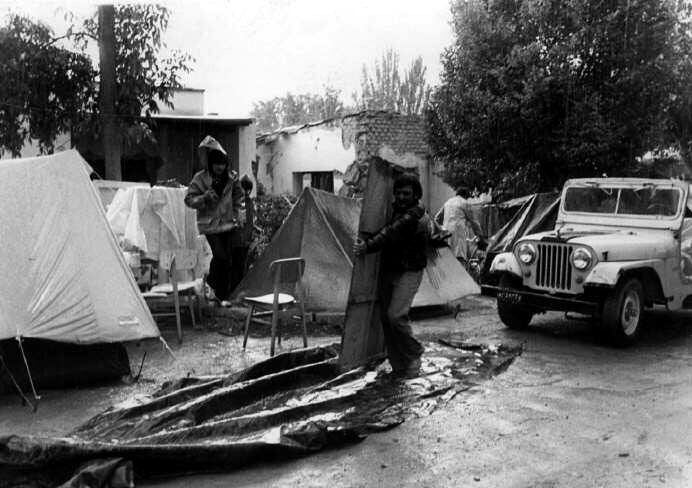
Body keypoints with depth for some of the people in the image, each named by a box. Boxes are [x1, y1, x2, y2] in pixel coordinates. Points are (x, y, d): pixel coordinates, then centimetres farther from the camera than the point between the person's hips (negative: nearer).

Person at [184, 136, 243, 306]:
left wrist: (235, 212, 13)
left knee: (228, 259, 5)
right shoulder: (200, 178, -9)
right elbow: (189, 199, -7)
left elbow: (238, 194, 20)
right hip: (210, 224, -4)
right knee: (221, 257, -14)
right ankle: (222, 295, 2)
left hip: (227, 223, 4)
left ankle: (223, 293, 21)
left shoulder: (231, 178, 2)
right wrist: (205, 198, -23)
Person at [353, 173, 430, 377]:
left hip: (409, 272, -8)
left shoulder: (417, 216, -15)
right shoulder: (395, 210, 11)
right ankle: (398, 364, 15)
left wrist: (367, 246, -28)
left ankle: (414, 353, 4)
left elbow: (391, 234, -24)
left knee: (396, 315, -20)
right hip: (389, 269, 8)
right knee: (385, 316, 5)